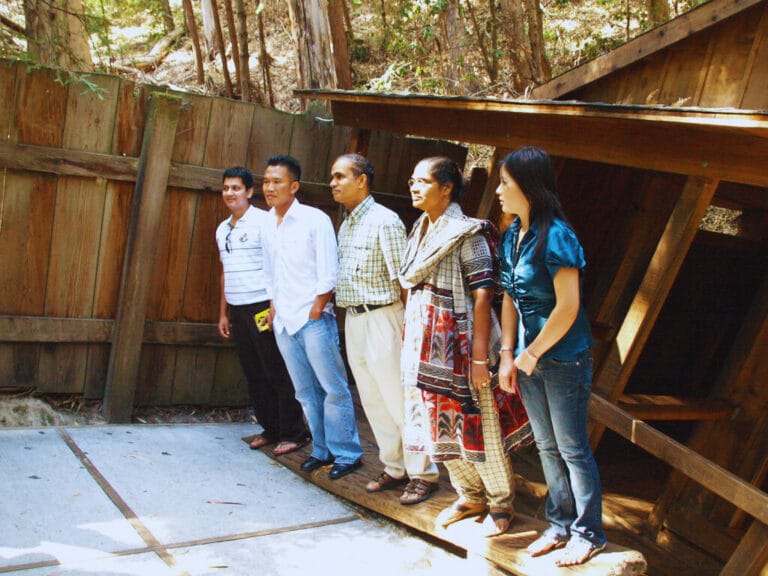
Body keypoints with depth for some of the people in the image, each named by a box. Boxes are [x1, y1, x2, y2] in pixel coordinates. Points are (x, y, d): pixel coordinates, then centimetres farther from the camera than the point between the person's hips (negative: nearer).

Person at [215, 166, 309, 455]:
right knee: (254, 374, 11)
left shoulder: (262, 221, -7)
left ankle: (294, 433, 5)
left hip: (262, 307, -7)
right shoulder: (223, 229, 16)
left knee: (277, 372, -3)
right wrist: (223, 312, 20)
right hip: (237, 310, 8)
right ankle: (270, 429, 21)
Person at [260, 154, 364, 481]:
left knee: (334, 388, -1)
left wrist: (315, 312, -11)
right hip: (283, 322, 6)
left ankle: (347, 453, 9)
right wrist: (274, 309, 10)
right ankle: (322, 450, 24)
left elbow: (329, 274, -10)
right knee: (306, 392, 13)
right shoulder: (266, 224, 9)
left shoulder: (315, 220, -8)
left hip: (313, 320, -6)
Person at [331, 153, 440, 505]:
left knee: (399, 401, -2)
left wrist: (409, 324, -16)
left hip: (381, 319, -8)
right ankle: (395, 469, 25)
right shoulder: (345, 226, 14)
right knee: (373, 402, 13)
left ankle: (423, 473, 9)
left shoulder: (384, 221, -11)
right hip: (352, 321, 8)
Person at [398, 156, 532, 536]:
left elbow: (482, 296, -17)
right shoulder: (421, 232, 12)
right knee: (442, 428, 14)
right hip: (427, 348, 8)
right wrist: (411, 345, 15)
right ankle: (471, 496, 32)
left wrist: (480, 357, -21)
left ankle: (501, 502, 22)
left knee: (477, 426, 2)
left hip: (460, 347, -8)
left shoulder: (466, 234, -12)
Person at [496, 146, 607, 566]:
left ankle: (588, 534, 22)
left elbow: (568, 307, -21)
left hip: (563, 359, -8)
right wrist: (508, 354, 5)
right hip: (529, 359, 8)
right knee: (546, 446, 17)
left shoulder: (555, 236, -19)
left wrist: (532, 353, -13)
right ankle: (560, 524, 33)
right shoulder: (512, 235, 5)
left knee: (573, 449, 5)